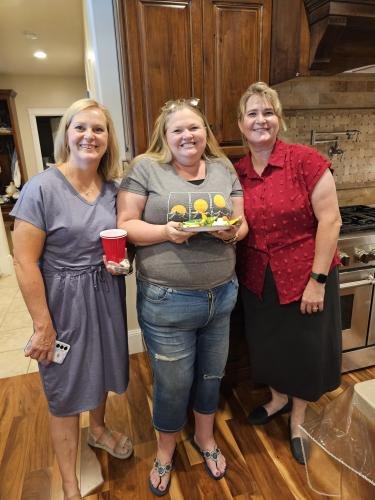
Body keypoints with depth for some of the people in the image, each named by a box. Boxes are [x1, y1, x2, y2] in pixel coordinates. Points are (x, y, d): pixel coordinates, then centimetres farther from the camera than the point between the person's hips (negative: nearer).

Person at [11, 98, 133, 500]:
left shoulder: (112, 188, 0)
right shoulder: (42, 187, -16)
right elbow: (24, 261, -16)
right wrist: (43, 325, -15)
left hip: (107, 294, 5)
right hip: (63, 300, -5)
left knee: (101, 370, 25)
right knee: (65, 390, 11)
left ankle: (98, 430, 56)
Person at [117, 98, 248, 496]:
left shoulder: (224, 168, 7)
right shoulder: (145, 168, -4)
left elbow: (242, 222, 9)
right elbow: (125, 225, -6)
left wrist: (233, 232, -14)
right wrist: (166, 231, -22)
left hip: (222, 294, 4)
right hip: (167, 301, -4)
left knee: (211, 374, 22)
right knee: (172, 383, 13)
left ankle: (205, 437, 52)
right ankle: (165, 449, 45)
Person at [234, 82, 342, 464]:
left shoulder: (306, 160, -13)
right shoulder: (235, 172, 0)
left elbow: (329, 221, -14)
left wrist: (318, 280, -15)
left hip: (305, 276, -3)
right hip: (257, 279, 4)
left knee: (304, 349, 14)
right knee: (267, 344, 20)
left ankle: (298, 419, 42)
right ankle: (278, 398, 51)